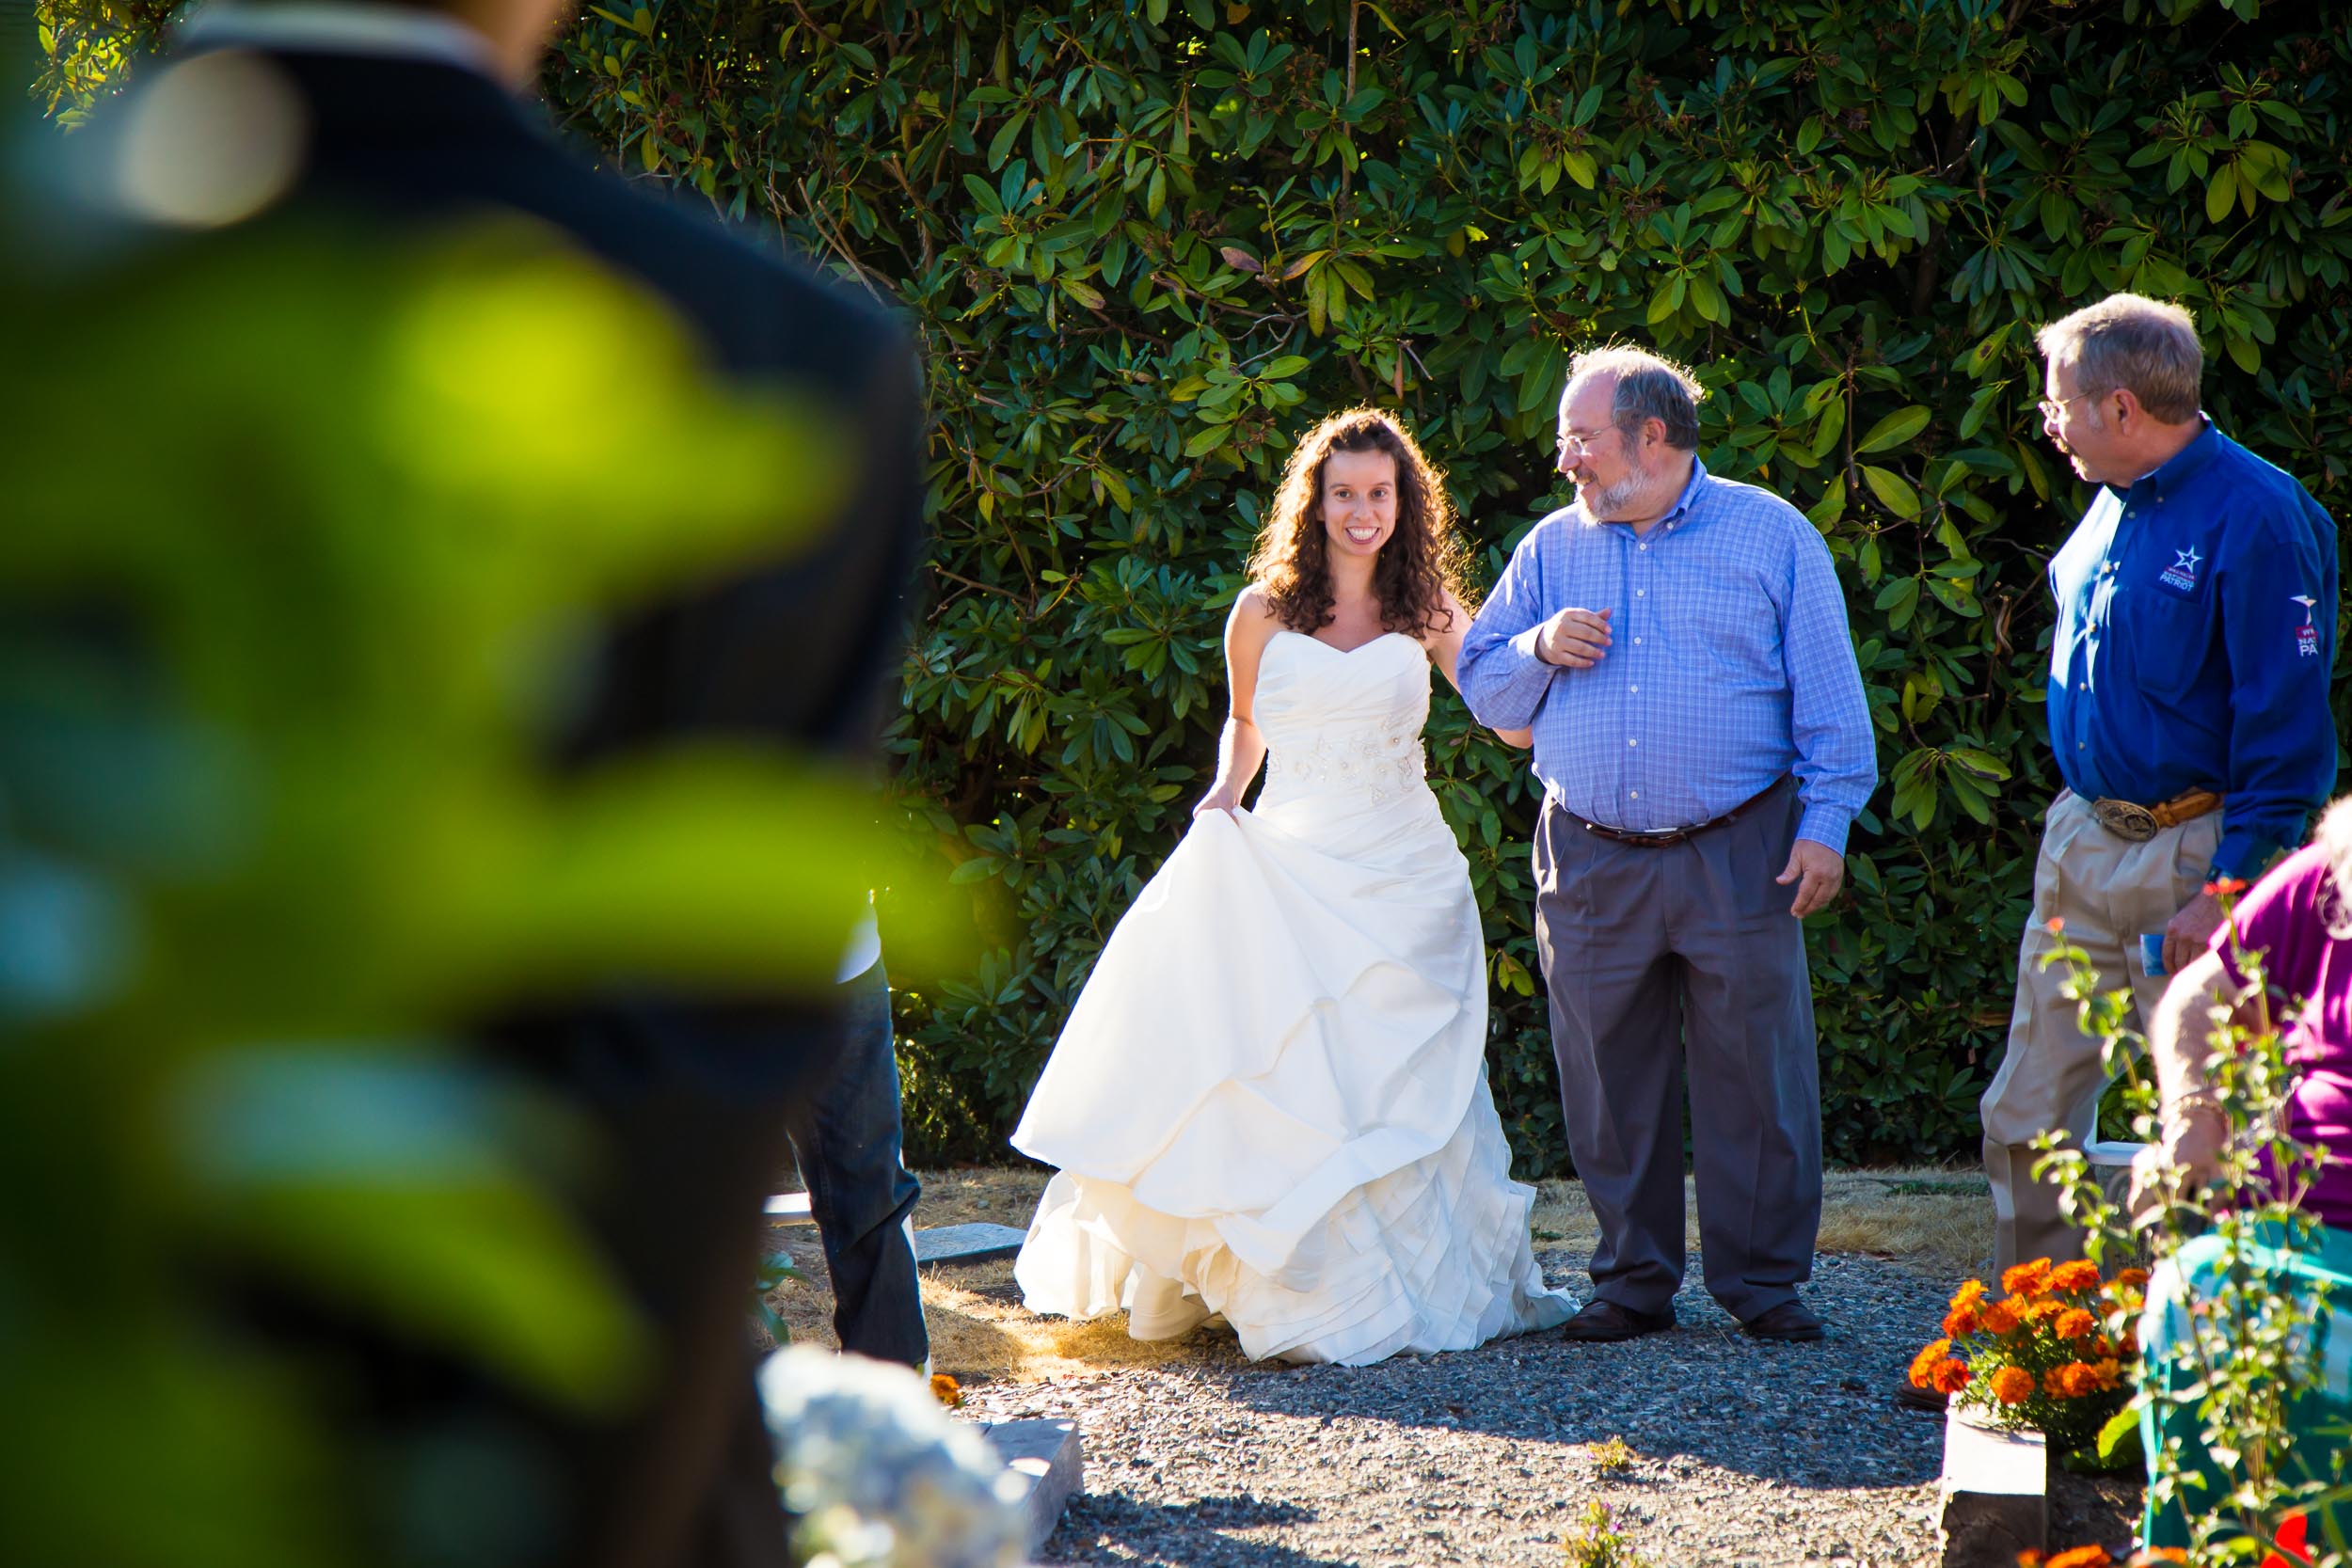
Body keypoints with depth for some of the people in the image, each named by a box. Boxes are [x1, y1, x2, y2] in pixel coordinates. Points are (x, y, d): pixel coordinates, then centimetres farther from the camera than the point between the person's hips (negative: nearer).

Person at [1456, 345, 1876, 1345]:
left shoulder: (1772, 535, 3)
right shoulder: (1552, 547, 12)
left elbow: (1828, 694, 3)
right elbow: (1484, 688, 16)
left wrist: (1825, 823, -5)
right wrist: (1539, 648, -5)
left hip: (1737, 853, -3)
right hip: (1589, 865, 3)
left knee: (1756, 1074, -1)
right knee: (1610, 1083, 5)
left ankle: (1762, 1279, 10)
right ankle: (1633, 1280, 16)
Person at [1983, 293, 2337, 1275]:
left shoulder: (2256, 519, -15)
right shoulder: (2115, 505, 10)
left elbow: (2287, 732, -16)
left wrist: (2229, 890, -19)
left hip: (2192, 853, -8)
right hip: (2082, 843, 8)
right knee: (2027, 1119, 8)